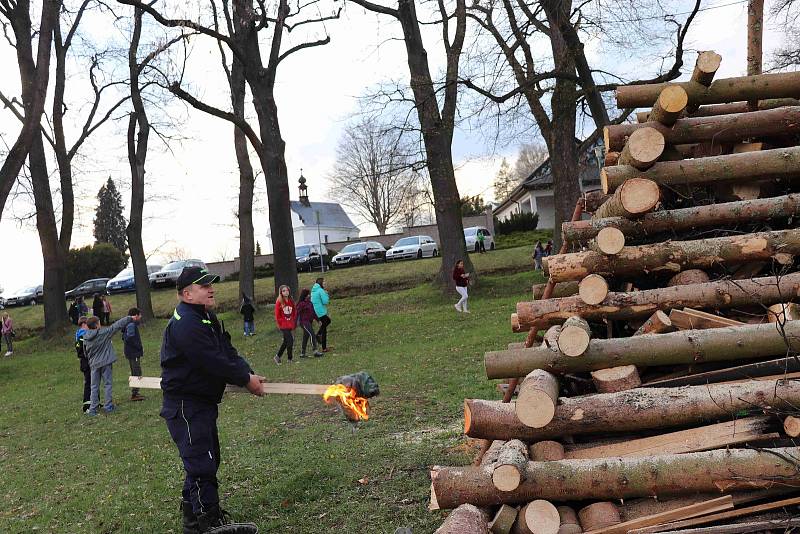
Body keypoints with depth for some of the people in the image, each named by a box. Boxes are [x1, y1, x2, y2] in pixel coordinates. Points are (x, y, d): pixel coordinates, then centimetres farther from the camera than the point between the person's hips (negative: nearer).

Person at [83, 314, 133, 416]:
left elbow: (86, 353, 9)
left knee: (94, 386, 9)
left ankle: (93, 408, 7)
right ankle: (108, 406, 9)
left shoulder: (86, 338, -1)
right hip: (106, 363, -3)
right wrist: (130, 318, -3)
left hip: (94, 365, 3)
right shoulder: (104, 333, -13)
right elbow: (117, 325, -9)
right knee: (108, 384, 7)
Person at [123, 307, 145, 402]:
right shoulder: (132, 325, -17)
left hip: (132, 352, 10)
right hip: (134, 353, -10)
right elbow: (130, 339, -25)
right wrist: (140, 347, -17)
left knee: (135, 373, 16)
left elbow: (124, 337, 20)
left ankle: (134, 393, 22)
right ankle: (134, 394, -5)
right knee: (137, 373, -7)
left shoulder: (129, 324, 14)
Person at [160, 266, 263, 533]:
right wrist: (246, 379, -17)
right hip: (185, 407, -11)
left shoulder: (207, 318, 13)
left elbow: (227, 352, 7)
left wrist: (248, 374, -7)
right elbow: (213, 361, -26)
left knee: (208, 458, 20)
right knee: (201, 463, -9)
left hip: (203, 402, 11)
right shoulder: (185, 324, -22)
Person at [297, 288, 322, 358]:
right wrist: (296, 323, -17)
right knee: (312, 335, -17)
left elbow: (313, 312, 21)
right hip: (304, 322, -8)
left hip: (309, 322, 8)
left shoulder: (310, 303, 13)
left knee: (305, 337, 11)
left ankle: (303, 353, 17)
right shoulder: (301, 304, -12)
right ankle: (315, 351, -20)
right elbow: (297, 313, -14)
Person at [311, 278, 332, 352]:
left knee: (328, 320, 29)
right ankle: (324, 348, 5)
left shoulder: (313, 290, 11)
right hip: (321, 312, -8)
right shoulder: (321, 291, -15)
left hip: (314, 312, 8)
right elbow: (325, 301, -19)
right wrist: (327, 295, -3)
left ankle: (318, 335, 17)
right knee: (324, 330, 1)